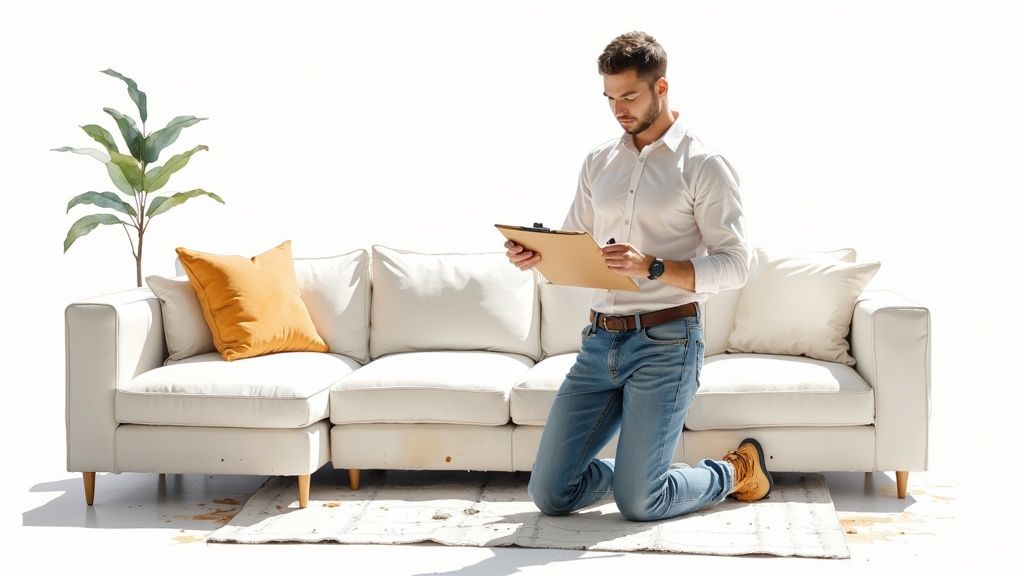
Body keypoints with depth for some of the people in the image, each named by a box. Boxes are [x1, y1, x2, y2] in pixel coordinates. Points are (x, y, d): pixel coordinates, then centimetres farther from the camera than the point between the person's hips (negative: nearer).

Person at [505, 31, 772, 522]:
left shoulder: (704, 166, -4)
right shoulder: (599, 163, 13)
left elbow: (734, 265, -10)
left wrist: (653, 266, -25)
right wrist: (535, 256, -7)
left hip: (666, 343, -6)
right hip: (600, 340, 6)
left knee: (637, 503, -8)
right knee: (549, 493, 0)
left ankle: (737, 471, 20)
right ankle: (641, 467, 28)